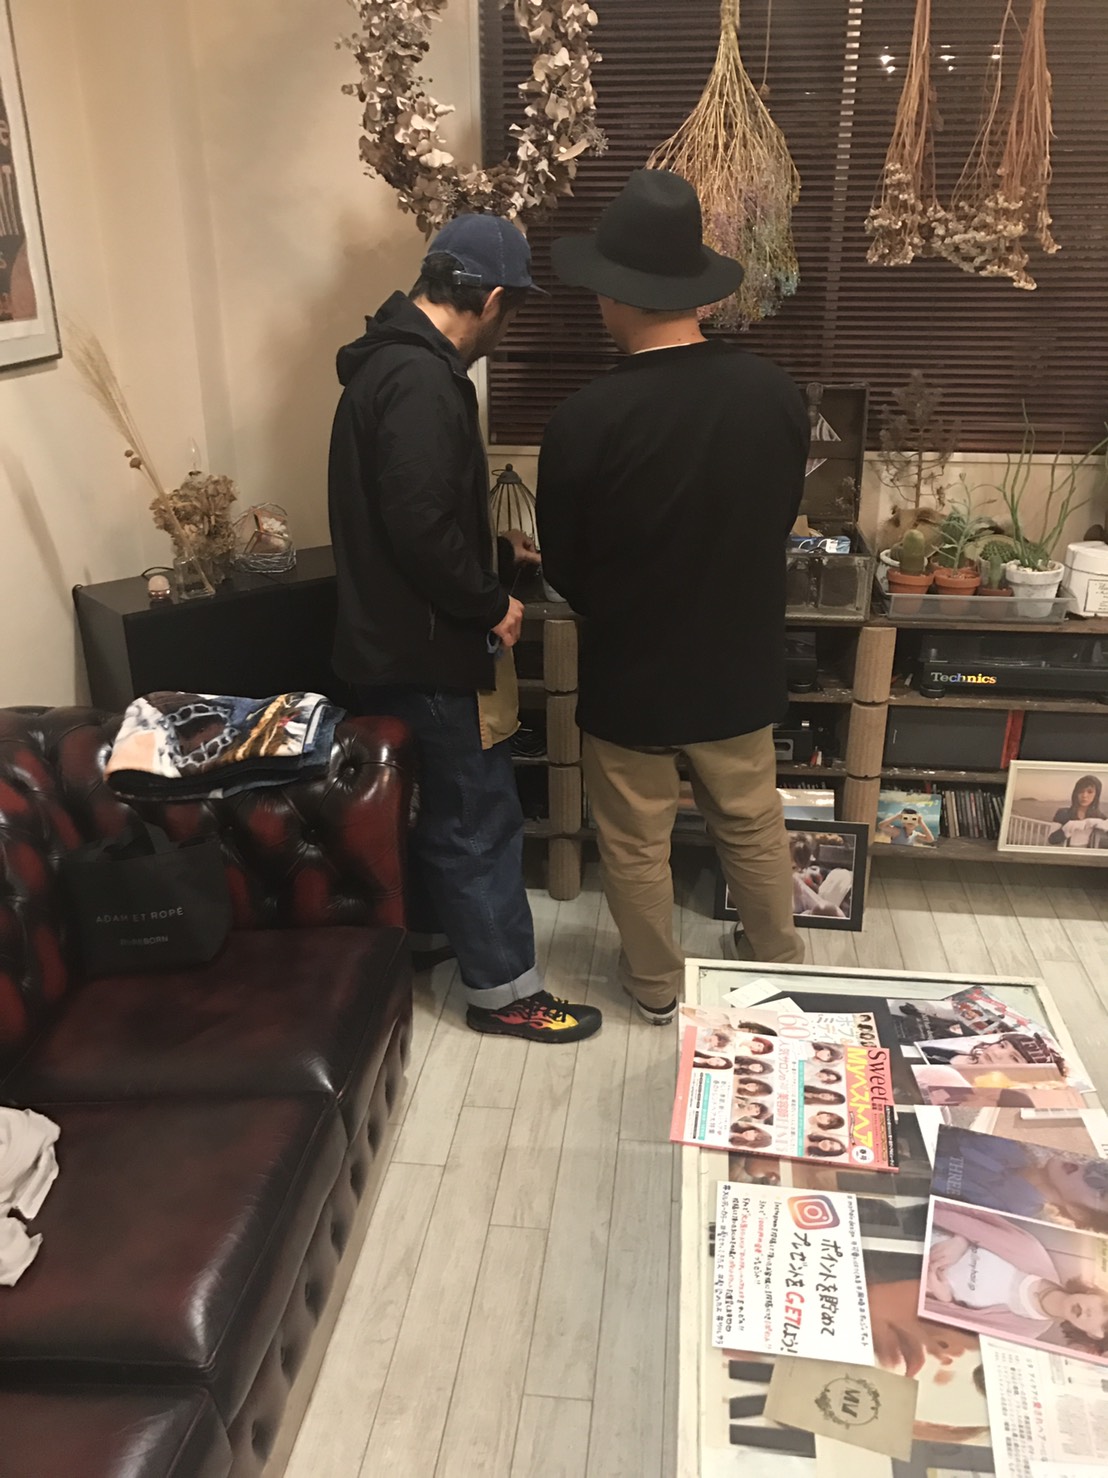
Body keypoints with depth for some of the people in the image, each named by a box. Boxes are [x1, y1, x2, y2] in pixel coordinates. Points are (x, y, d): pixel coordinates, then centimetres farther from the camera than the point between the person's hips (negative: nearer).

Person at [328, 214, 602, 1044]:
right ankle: (504, 991, 15)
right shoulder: (422, 382, -22)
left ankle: (418, 932, 40)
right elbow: (422, 529, -29)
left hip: (393, 640, 11)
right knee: (481, 819, 1)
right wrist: (491, 605, -15)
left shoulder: (392, 361, 12)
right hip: (428, 648, -10)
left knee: (428, 805, 23)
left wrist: (499, 553, 21)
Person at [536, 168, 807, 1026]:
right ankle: (781, 962, 44)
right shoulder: (778, 395, -11)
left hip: (631, 674, -4)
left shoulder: (585, 421, -23)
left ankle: (657, 985, 37)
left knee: (636, 842, 18)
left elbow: (563, 569, -10)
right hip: (741, 664, 4)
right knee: (753, 825, 24)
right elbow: (781, 521, 4)